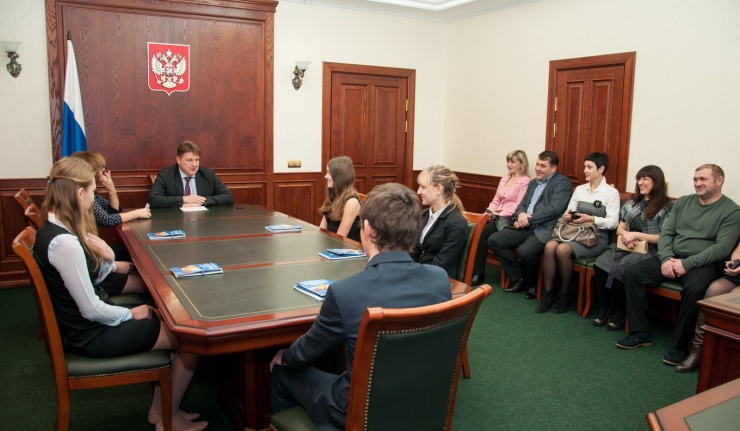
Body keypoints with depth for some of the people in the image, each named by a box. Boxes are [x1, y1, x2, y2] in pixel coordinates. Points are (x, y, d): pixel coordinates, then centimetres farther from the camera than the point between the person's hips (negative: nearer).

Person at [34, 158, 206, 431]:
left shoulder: (52, 229, 4)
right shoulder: (65, 243, -29)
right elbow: (91, 310, -26)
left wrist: (106, 259, -9)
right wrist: (131, 314, -10)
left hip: (85, 323, 10)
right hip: (92, 335, -10)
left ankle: (159, 409, 23)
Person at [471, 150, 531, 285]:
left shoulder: (525, 181, -4)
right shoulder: (504, 179, 20)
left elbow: (519, 205, -12)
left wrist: (500, 214, -19)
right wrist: (490, 211, -1)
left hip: (510, 219, -6)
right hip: (498, 217, 6)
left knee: (483, 233, -27)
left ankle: (479, 274, -14)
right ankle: (475, 272, -19)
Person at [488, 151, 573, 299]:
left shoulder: (562, 182, -2)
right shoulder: (533, 183, 23)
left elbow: (554, 209, -15)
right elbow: (522, 204, 21)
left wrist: (528, 220, -14)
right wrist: (521, 214, -4)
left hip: (545, 229, -8)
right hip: (526, 226, 8)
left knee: (525, 251, -34)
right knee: (494, 240, -7)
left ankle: (533, 284, -2)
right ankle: (519, 279, 4)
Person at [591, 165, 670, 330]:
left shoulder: (665, 207, -1)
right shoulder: (632, 201, 18)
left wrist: (636, 234, -14)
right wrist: (625, 235, -6)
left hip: (648, 251, -5)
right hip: (626, 246, 5)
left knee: (617, 269, -32)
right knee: (599, 264, -25)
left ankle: (621, 313, -12)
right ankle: (604, 307, -10)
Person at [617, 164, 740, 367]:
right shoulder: (682, 202, 13)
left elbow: (723, 247, -12)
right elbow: (666, 233, 9)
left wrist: (687, 264, -21)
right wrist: (666, 258, -11)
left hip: (704, 263, -5)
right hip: (672, 258, 5)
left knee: (694, 288, -36)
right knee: (633, 273, -14)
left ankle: (680, 345, -18)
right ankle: (641, 333, -8)